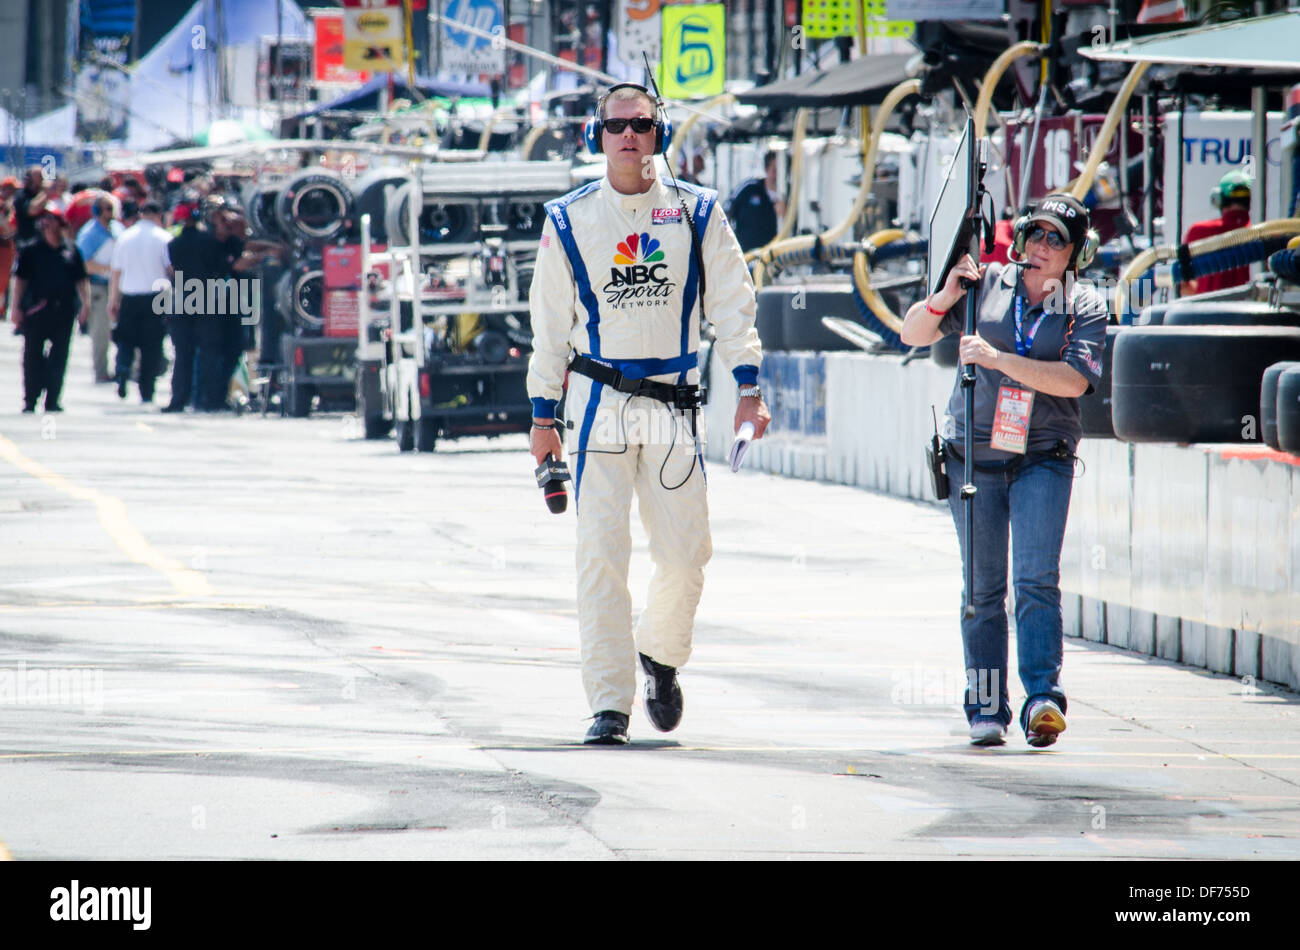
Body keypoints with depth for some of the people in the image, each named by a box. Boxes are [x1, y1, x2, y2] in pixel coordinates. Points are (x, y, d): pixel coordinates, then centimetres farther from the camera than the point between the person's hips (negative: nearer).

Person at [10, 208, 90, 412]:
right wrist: (17, 307, -4)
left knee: (59, 357, 2)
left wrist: (85, 303, 2)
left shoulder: (70, 251, 9)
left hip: (63, 311, 2)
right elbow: (19, 279, 3)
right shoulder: (31, 250, 3)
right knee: (33, 356, 1)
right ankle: (30, 400, 8)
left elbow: (81, 280, 13)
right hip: (36, 310, -2)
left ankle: (52, 400, 7)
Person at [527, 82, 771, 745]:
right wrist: (543, 414, 9)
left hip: (675, 404, 1)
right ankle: (609, 702, -1)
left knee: (685, 553, -3)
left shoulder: (696, 214, 5)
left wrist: (749, 387, -2)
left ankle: (661, 654, 27)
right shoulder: (569, 220, 5)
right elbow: (549, 322, 10)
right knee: (601, 554, -6)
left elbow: (731, 304, 7)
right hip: (601, 400, 0)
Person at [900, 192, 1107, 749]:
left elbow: (1075, 380, -14)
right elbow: (913, 335, 8)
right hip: (974, 452, 2)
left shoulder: (1085, 307, 2)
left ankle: (1043, 697, -17)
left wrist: (999, 359, -21)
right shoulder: (986, 285, 6)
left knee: (1037, 580, -14)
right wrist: (944, 298, -11)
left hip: (1044, 458, -1)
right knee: (982, 587, 2)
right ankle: (986, 709, 6)